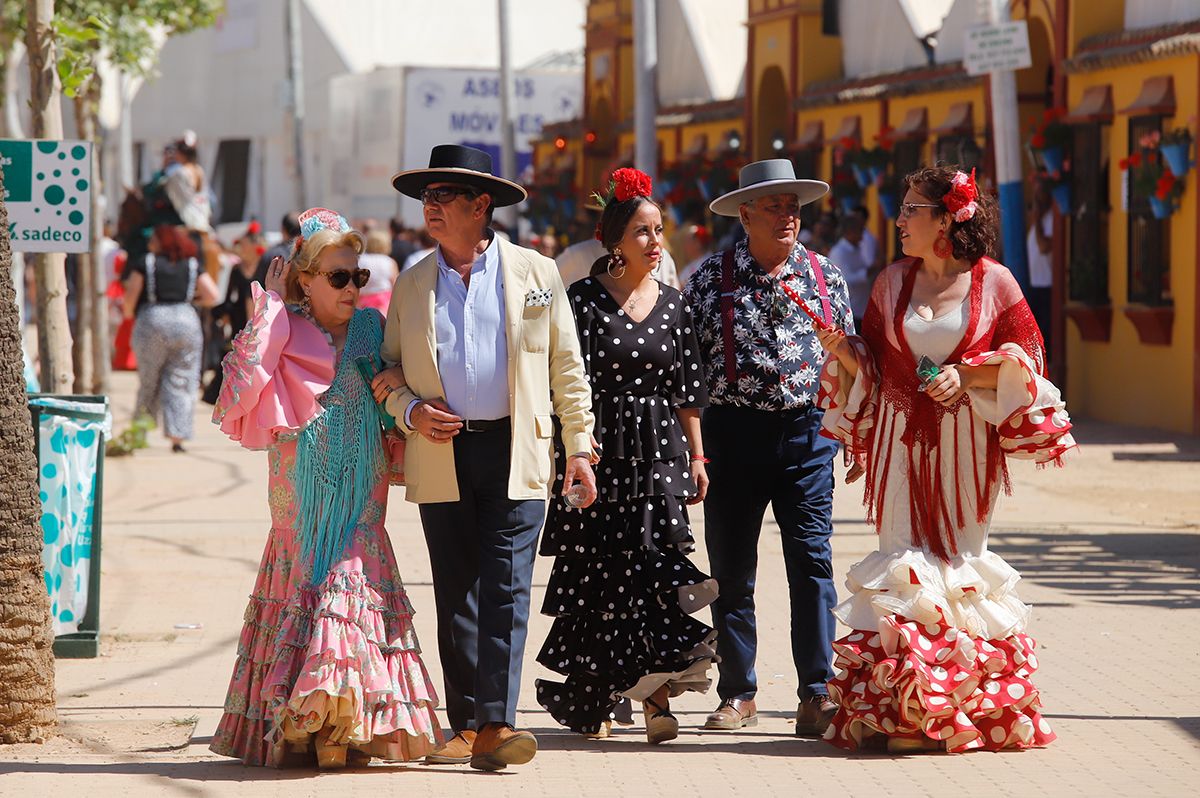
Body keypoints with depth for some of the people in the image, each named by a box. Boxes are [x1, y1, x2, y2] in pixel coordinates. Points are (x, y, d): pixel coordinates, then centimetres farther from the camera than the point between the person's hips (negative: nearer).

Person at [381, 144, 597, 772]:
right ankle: (465, 726, 11)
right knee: (456, 596, 5)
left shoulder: (536, 274, 6)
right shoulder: (410, 286, 12)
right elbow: (388, 371, 17)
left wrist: (579, 447, 3)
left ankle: (495, 725, -14)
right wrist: (412, 410, -4)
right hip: (441, 459, 3)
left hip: (515, 454, -2)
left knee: (506, 590, -10)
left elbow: (567, 368, 8)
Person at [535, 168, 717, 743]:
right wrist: (578, 448, -14)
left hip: (659, 454, 2)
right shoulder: (584, 300, -1)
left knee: (650, 563, -7)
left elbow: (687, 390, 13)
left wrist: (696, 457, 10)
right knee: (598, 575, 0)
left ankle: (653, 693, -6)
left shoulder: (672, 304, 10)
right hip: (602, 452, -2)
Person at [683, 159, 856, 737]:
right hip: (733, 432, 0)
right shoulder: (711, 278, 1)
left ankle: (817, 694, -3)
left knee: (812, 563, -5)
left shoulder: (826, 276, 7)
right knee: (731, 570, 4)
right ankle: (737, 694, 13)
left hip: (806, 433, 1)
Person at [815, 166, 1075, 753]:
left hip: (964, 440, -2)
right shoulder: (892, 282, 9)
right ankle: (902, 709, -1)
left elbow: (1024, 358, 1)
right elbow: (871, 367, 13)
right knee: (903, 561, -3)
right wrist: (841, 350, -6)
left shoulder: (993, 282, -1)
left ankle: (971, 706, 6)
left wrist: (967, 376, -12)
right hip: (901, 440, 2)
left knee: (961, 556, -1)